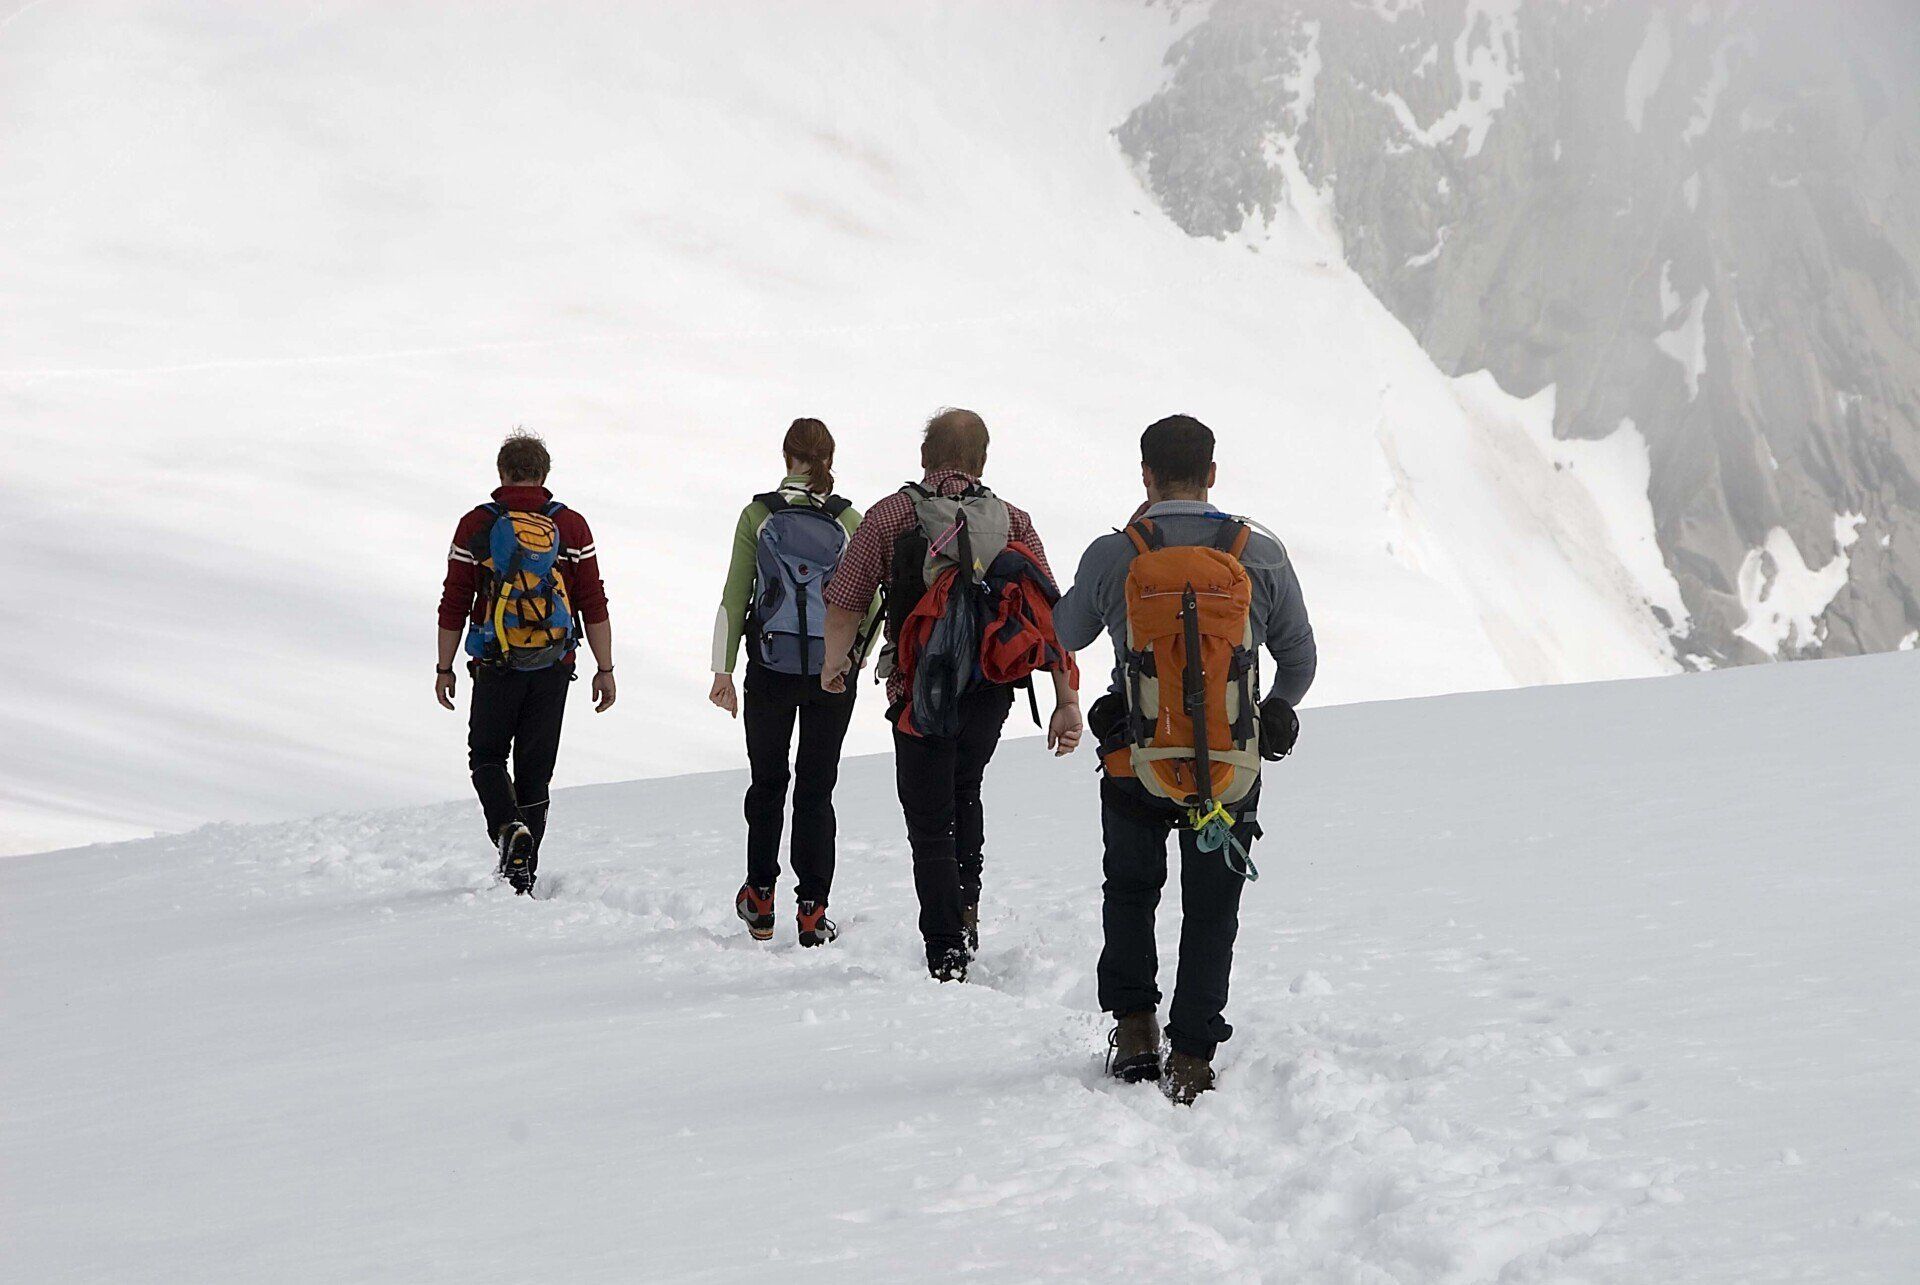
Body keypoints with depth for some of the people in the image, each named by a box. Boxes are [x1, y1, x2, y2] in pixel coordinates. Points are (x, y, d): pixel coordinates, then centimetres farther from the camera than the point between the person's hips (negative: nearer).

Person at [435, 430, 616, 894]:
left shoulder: (476, 525, -3)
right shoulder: (571, 526, -1)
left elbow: (454, 605, -1)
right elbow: (594, 605, -2)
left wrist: (444, 669, 7)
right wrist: (605, 669, 4)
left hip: (495, 666, -1)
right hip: (553, 667, 1)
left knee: (487, 756, 16)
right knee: (535, 768, 10)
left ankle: (508, 826, -12)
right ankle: (522, 876, 11)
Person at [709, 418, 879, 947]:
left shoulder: (757, 516, -3)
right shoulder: (850, 522, -2)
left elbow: (734, 598, -4)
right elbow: (871, 605, 0)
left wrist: (723, 671, 1)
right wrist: (856, 655, 18)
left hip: (771, 667, 0)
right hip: (832, 670, 0)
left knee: (768, 780, 17)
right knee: (817, 786, 7)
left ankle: (760, 897, 21)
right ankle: (812, 909, 3)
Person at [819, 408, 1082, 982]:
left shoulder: (889, 516, -7)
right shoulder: (1013, 522, -1)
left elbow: (843, 606, -7)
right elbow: (1051, 618, -6)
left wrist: (833, 664, 12)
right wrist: (1066, 703, -4)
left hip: (921, 694, -3)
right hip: (992, 693, 3)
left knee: (930, 825, 5)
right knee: (964, 791, 29)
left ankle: (947, 960, 2)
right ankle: (967, 907, 17)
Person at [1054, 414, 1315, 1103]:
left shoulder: (1112, 556, -8)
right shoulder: (1261, 555, -5)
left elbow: (1067, 634, 12)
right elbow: (1300, 658, 7)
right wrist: (1273, 713, 28)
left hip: (1137, 767, 0)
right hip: (1234, 770, 0)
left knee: (1130, 890, 24)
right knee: (1211, 912, 14)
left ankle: (1133, 1023, 16)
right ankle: (1193, 1057, 11)